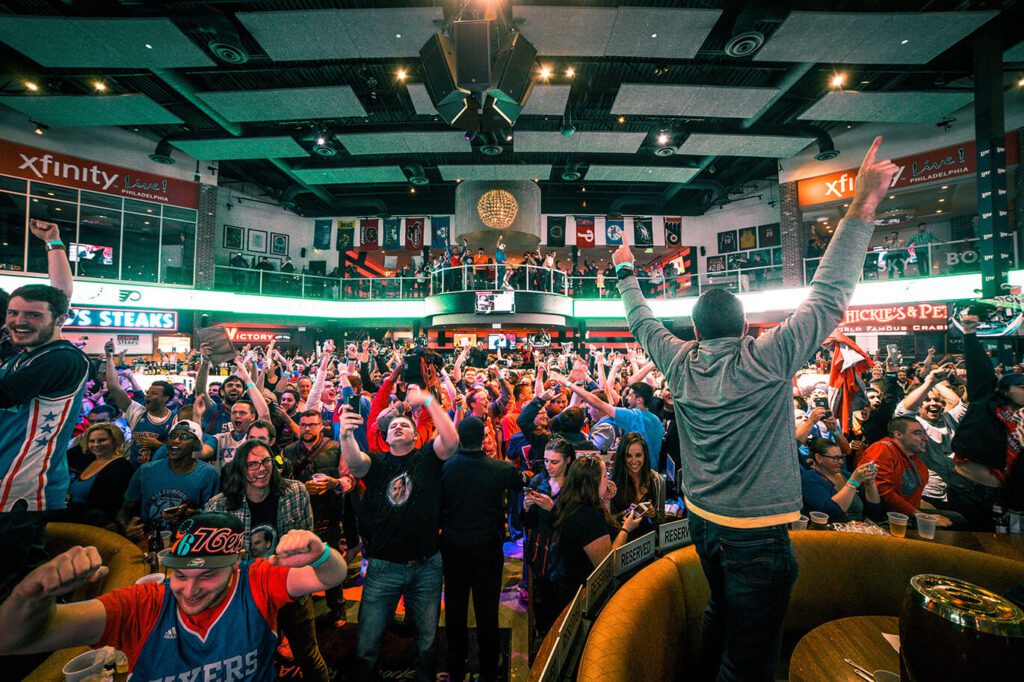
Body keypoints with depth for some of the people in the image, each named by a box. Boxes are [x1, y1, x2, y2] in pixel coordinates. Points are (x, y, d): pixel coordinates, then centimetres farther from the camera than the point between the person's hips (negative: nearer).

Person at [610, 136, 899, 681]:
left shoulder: (681, 364, -6)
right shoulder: (766, 361, -18)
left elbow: (644, 324, 9)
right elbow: (828, 298, -17)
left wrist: (626, 275, 23)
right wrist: (862, 208, -12)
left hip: (703, 523, 6)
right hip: (758, 533, -6)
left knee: (720, 612, 28)